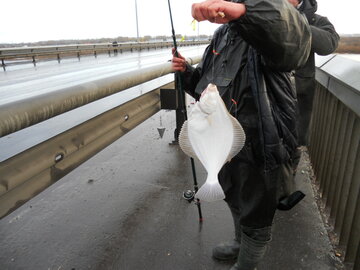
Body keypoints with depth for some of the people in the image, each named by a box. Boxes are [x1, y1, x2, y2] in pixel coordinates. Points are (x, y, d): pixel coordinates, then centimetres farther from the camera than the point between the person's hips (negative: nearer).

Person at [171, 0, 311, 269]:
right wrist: (187, 71, -2)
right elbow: (207, 81, 16)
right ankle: (242, 244, 55)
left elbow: (296, 37, -40)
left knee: (256, 217, 12)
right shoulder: (222, 33, 8)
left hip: (261, 146, -7)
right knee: (235, 200, 28)